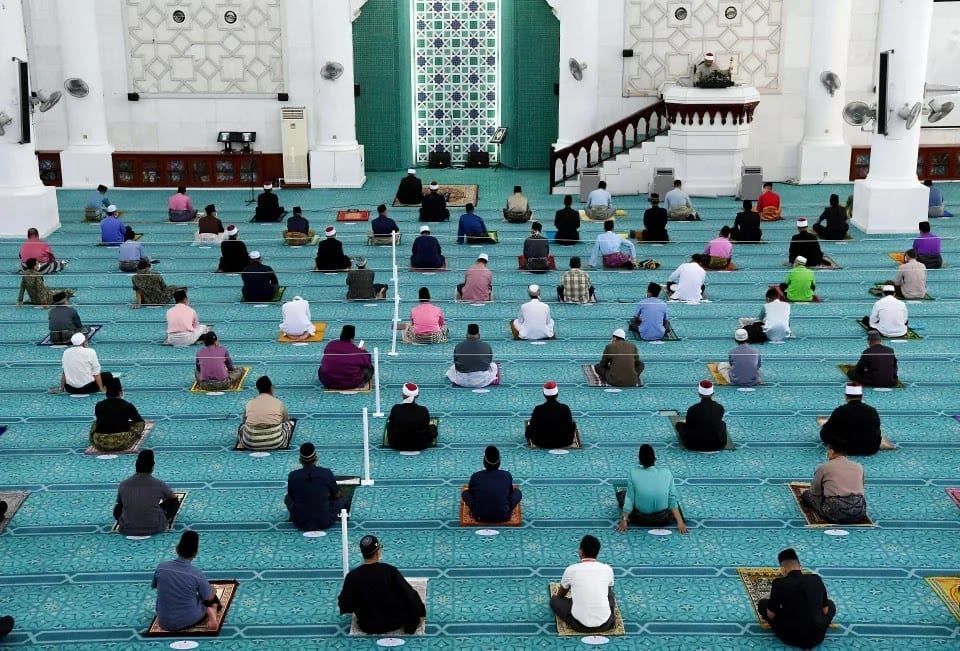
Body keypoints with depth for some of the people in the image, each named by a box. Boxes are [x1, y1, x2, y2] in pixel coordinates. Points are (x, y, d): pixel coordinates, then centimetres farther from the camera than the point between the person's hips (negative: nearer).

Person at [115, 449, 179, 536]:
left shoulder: (123, 485, -8)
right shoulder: (159, 484, -12)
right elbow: (173, 498, 9)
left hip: (127, 530, 2)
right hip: (155, 529, -1)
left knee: (117, 508, 32)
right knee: (174, 502, 18)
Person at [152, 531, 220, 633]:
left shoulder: (161, 568, -15)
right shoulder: (198, 575, -21)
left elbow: (154, 586, 6)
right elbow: (209, 598, -6)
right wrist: (213, 590, 18)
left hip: (165, 623, 3)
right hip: (190, 621, -2)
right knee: (213, 599, 25)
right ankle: (211, 611, -6)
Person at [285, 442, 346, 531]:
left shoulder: (293, 476, -13)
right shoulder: (326, 473, -15)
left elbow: (292, 497, 5)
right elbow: (336, 495, 0)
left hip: (301, 523, 1)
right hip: (325, 523, -1)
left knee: (287, 498, 28)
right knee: (343, 499, 22)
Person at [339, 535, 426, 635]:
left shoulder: (352, 576, -18)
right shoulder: (390, 571, -22)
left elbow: (344, 604, -6)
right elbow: (409, 594, -14)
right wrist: (420, 612, 3)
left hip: (368, 626, 3)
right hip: (395, 622, -3)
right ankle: (410, 626, 13)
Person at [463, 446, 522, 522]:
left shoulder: (475, 476, -13)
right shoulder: (507, 475, -11)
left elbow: (470, 492, 8)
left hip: (480, 517, 0)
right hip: (503, 517, 0)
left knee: (465, 493, 21)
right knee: (517, 492, 19)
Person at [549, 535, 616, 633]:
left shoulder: (571, 570, -5)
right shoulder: (608, 569, 0)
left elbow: (560, 594, 16)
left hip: (580, 625, -3)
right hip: (605, 625, 3)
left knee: (554, 600, 21)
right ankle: (611, 617, 14)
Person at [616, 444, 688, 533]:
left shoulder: (634, 473, -18)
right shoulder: (666, 473, -15)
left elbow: (630, 498, -13)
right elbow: (672, 499, -11)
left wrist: (624, 520, -5)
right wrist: (680, 522, -6)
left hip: (640, 520, 0)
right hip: (663, 520, 1)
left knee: (621, 494, 22)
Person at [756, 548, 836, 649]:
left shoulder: (779, 583, -9)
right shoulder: (817, 580, 1)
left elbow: (771, 615, -1)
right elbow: (825, 610, 12)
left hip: (791, 637, -3)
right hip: (817, 637, 3)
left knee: (762, 604, 17)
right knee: (831, 604, 30)